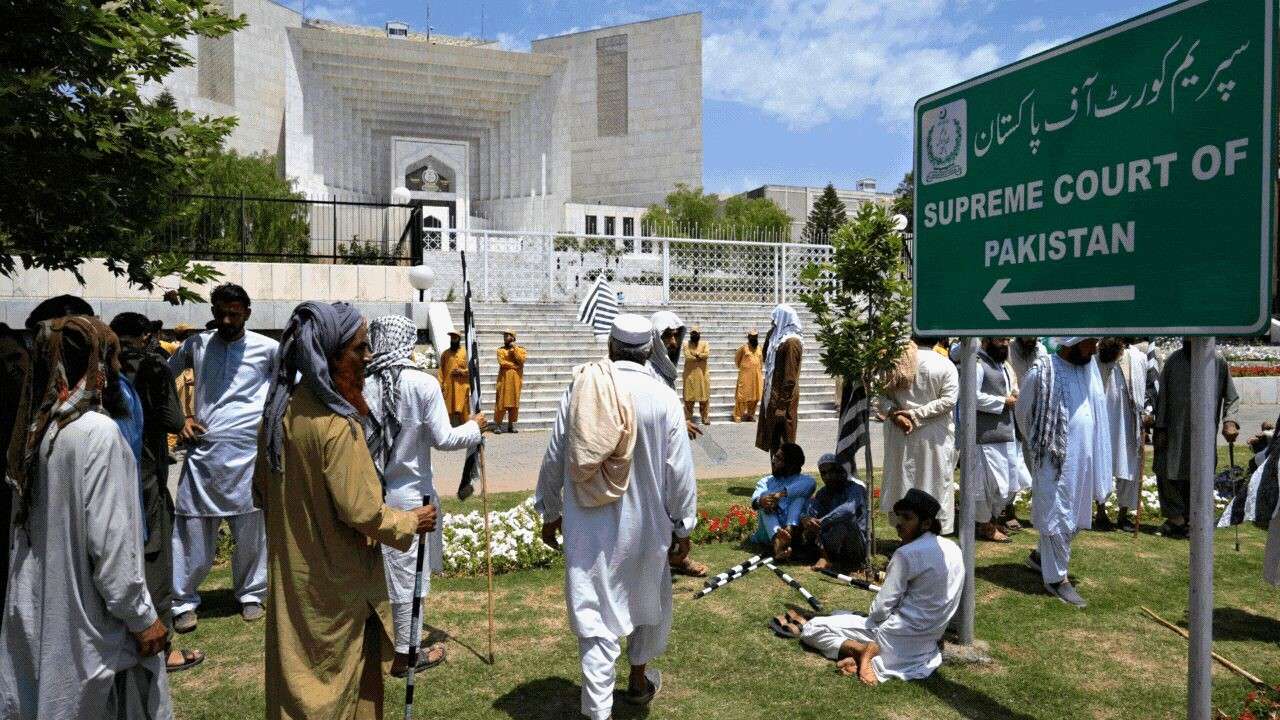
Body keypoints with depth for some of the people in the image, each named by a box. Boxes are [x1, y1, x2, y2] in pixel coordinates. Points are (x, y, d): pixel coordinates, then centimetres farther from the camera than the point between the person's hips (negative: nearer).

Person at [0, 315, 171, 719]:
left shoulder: (37, 429, 5)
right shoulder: (97, 431, -20)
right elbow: (109, 539, -21)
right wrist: (141, 616, -14)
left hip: (39, 612, 8)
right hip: (88, 617, -8)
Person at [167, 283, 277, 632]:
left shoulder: (266, 348, 0)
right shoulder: (197, 344, 6)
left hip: (247, 451, -1)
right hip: (203, 449, 1)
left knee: (251, 528, 8)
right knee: (192, 528, 3)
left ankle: (250, 594, 25)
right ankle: (183, 600, 17)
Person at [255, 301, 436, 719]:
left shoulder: (281, 408, -2)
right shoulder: (337, 425, -26)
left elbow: (262, 489, 11)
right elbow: (361, 512, -24)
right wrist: (411, 523, -8)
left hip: (291, 572, 8)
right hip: (336, 580, -7)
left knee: (296, 669, 22)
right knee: (340, 676, 11)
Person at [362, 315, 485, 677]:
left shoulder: (361, 384, -7)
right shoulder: (423, 384, -15)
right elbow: (442, 439, -13)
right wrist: (474, 427, 5)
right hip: (409, 493, -4)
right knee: (408, 573, 8)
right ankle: (405, 654, 20)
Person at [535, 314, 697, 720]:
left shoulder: (580, 389, -5)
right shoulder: (663, 398, -11)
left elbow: (553, 460, 0)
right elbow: (679, 472, -8)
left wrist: (549, 512, 13)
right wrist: (683, 527, 4)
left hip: (587, 525, 1)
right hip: (645, 524, 0)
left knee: (595, 618, 7)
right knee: (649, 601, 24)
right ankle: (639, 679, 43)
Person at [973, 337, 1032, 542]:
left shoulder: (1003, 365, 19)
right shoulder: (977, 364, -12)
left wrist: (1014, 395, 7)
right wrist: (1003, 401, -14)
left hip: (1007, 433, 10)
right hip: (987, 435, -10)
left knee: (1012, 481, 14)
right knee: (989, 481, -2)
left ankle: (994, 517, 30)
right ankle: (985, 525, 13)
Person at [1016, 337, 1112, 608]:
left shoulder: (1090, 367, 4)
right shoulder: (1041, 373, -14)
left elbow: (1098, 410, 14)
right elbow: (1022, 412, 0)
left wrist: (1097, 451, 9)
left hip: (1084, 458, 7)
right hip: (1055, 459, -6)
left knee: (1075, 517, 16)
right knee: (1057, 517, 1)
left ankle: (1041, 556, 36)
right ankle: (1056, 578, 13)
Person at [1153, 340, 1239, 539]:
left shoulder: (1218, 363, -3)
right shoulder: (1174, 361, -2)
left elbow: (1231, 397, 4)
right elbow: (1163, 397, 1)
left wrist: (1229, 421, -14)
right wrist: (1160, 429, -2)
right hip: (1174, 432, 0)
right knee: (1168, 475, -1)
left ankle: (1190, 520, 19)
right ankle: (1175, 517, 11)